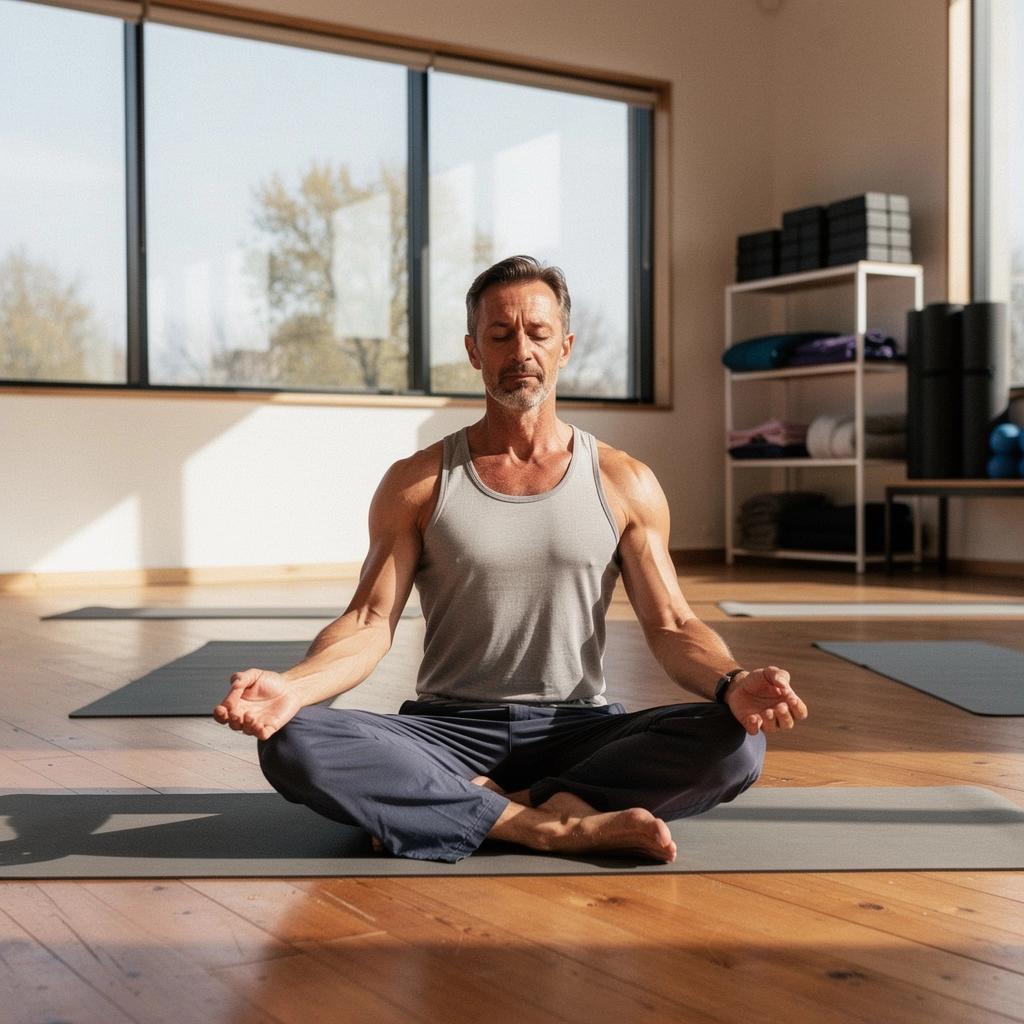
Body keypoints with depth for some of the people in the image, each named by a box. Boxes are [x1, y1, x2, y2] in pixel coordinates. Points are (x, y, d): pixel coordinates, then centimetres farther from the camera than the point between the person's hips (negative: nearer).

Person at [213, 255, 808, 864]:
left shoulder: (623, 483, 6)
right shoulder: (418, 483, 5)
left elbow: (671, 626, 3)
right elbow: (370, 623, -2)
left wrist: (732, 683, -21)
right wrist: (292, 686, -24)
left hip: (580, 729, 1)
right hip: (449, 730, 0)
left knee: (737, 742, -28)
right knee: (292, 744, -29)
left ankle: (463, 807, -26)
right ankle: (555, 824, -28)